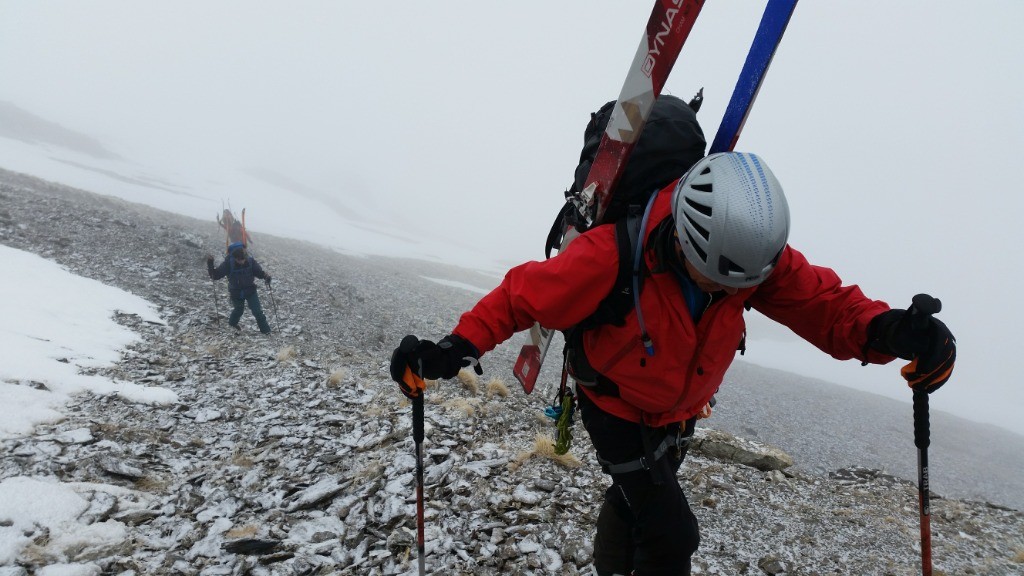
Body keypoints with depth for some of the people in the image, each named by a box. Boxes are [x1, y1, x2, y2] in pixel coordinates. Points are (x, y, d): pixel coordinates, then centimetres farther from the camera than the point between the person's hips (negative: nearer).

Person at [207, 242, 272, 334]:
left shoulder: (250, 261, -18)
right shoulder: (228, 264, -21)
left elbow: (259, 272, -6)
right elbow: (215, 275, -16)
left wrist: (266, 276, -27)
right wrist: (210, 265, -31)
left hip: (250, 290, 0)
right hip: (236, 292, 0)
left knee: (257, 311, -7)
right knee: (239, 309, 21)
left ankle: (266, 331, 9)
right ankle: (232, 323, 54)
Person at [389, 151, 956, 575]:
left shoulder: (757, 248, -24)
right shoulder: (612, 256, -37)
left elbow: (824, 302, -22)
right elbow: (525, 294, -28)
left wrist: (886, 331, -43)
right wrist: (458, 346, -39)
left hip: (680, 409, 5)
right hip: (616, 406, -5)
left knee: (636, 497, 28)